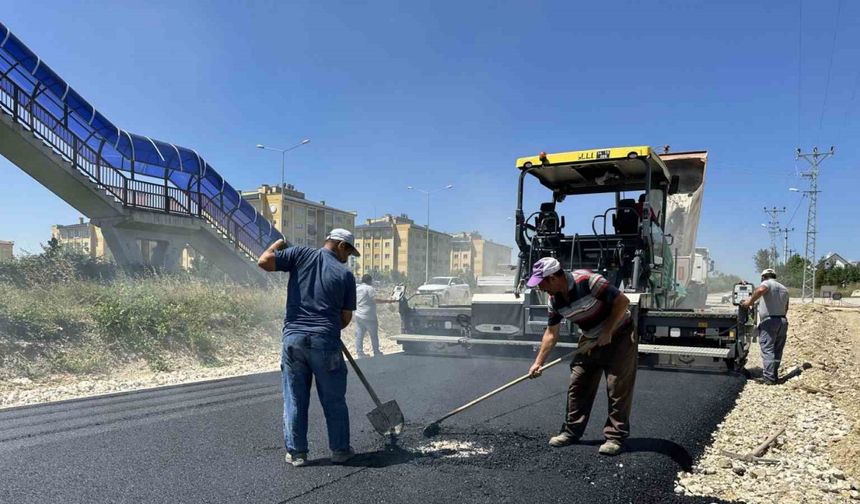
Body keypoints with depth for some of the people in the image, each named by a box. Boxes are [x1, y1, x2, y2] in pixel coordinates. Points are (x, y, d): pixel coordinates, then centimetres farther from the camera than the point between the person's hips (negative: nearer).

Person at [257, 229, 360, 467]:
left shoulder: (301, 254, 4)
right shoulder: (345, 274, 2)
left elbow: (264, 261, -2)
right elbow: (346, 317, 5)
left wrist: (278, 244, 17)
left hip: (293, 338, 2)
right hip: (325, 341, -1)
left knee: (294, 399, 11)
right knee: (334, 400, 12)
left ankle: (296, 452, 18)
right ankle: (340, 450, 21)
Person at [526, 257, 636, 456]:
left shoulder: (587, 281, -29)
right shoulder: (555, 300, -6)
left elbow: (622, 301, -25)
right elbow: (551, 333, 3)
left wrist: (607, 332, -22)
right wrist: (538, 362, -1)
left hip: (619, 335, -7)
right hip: (591, 340, 7)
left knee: (618, 389, -6)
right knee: (577, 386, 5)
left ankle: (615, 437, 3)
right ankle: (571, 431, 15)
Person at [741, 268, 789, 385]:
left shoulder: (767, 283, -2)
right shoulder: (784, 289, 21)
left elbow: (761, 289, -27)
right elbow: (786, 308, 21)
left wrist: (750, 301, -20)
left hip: (769, 320, -7)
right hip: (782, 321, 8)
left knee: (767, 350, -8)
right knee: (777, 350, 11)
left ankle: (769, 378, -13)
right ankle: (774, 376, 14)